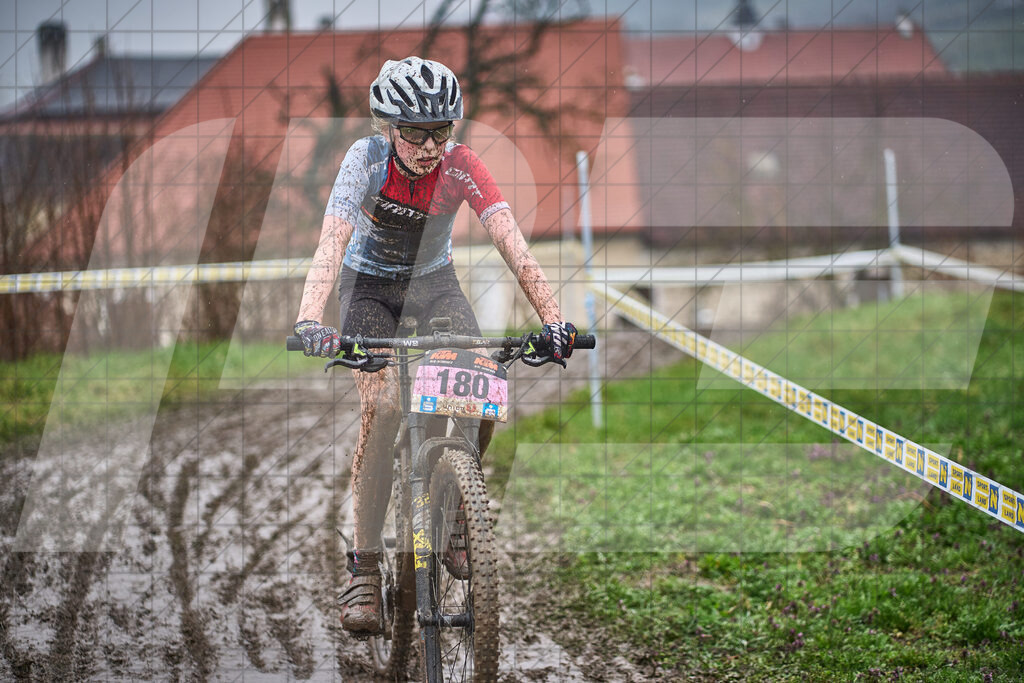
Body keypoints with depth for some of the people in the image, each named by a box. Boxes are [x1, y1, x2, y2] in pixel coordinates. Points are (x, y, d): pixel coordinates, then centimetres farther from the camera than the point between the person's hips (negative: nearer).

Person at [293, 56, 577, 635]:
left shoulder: (460, 165, -24)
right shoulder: (367, 159, -26)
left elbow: (512, 243, -32)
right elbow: (332, 244, -37)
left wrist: (552, 319, -44)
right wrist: (310, 321, -52)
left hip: (434, 282, 2)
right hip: (371, 285, -2)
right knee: (382, 404, -23)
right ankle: (365, 571, -19)